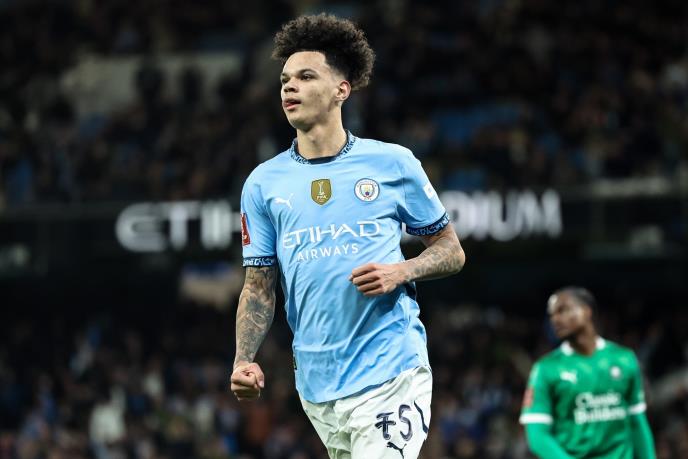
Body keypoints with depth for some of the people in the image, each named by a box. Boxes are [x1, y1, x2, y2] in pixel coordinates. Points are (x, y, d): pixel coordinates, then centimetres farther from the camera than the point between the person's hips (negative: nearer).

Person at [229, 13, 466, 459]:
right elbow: (259, 288, 12)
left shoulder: (393, 163, 3)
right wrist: (245, 360, -4)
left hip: (391, 376, -3)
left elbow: (451, 250, 10)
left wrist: (401, 272, -10)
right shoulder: (263, 183, 9)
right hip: (318, 385, 3)